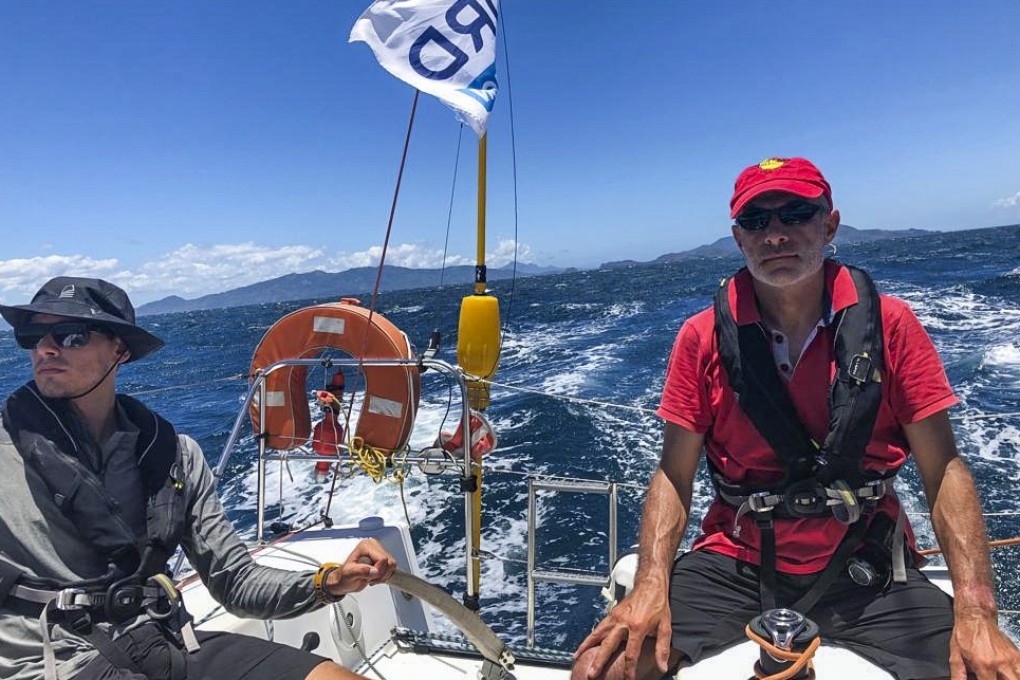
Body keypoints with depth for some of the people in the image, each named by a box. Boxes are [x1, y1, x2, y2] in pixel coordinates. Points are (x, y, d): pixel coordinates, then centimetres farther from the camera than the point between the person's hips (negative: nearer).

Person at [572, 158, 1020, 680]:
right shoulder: (702, 337, -4)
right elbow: (674, 476, -3)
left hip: (867, 573, 2)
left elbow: (943, 471, -3)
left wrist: (975, 611, -15)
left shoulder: (890, 324, -4)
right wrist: (650, 586, -17)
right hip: (734, 564, -1)